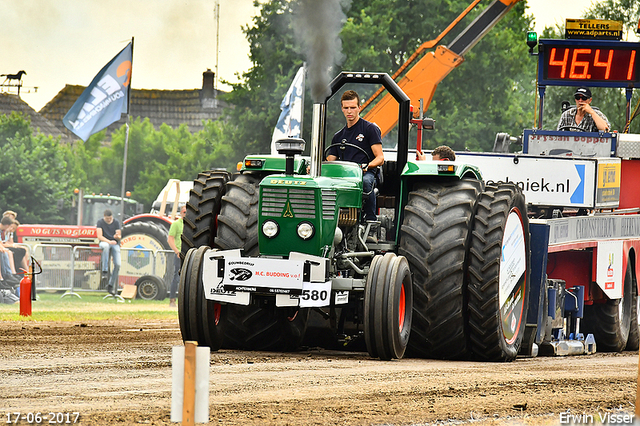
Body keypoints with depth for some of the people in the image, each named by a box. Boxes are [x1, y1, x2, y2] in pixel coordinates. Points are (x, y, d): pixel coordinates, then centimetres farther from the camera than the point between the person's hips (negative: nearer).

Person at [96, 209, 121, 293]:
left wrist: (117, 236, -20)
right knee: (105, 246, -42)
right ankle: (105, 271, -42)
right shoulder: (100, 222, 0)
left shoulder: (116, 222, 7)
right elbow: (99, 236, -9)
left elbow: (119, 237, 6)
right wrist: (109, 241, -23)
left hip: (115, 243, 3)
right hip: (104, 241, -3)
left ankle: (111, 285, -2)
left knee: (117, 264, -15)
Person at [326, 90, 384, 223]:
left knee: (366, 182, -42)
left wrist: (367, 166, -19)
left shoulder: (370, 129, 11)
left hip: (366, 174, -4)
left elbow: (380, 158, 3)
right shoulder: (338, 136, 27)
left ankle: (371, 220, -34)